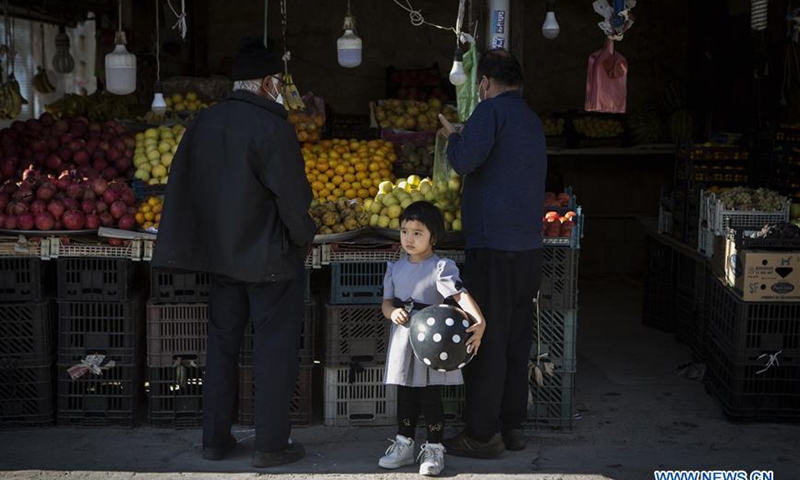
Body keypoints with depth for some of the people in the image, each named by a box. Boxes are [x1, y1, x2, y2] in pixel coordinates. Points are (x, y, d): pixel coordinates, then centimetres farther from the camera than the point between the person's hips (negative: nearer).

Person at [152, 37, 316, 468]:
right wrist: (304, 236, 0)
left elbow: (183, 189, 9)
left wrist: (208, 241, 17)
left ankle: (214, 438, 22)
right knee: (275, 349, 3)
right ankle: (271, 444, 8)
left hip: (220, 256, 6)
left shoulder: (204, 123, 4)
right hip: (270, 259, -6)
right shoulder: (271, 126, -17)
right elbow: (292, 195, -17)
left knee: (222, 344, 15)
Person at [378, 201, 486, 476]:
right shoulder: (396, 268, 7)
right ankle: (404, 444, 27)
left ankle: (434, 449, 14)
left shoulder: (441, 267, -11)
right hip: (403, 340, 5)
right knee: (405, 395, 14)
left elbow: (460, 294, -24)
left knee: (431, 396, 2)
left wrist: (479, 321, -41)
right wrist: (393, 312, -16)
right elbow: (386, 301, 9)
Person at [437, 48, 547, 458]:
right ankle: (513, 425, 19)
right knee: (516, 339, 13)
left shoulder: (493, 108, -7)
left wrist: (452, 136, 1)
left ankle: (482, 433, 0)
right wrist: (464, 137, 28)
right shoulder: (532, 120, 19)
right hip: (529, 246, 8)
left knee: (487, 342, -4)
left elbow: (465, 160, -18)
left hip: (494, 245, -8)